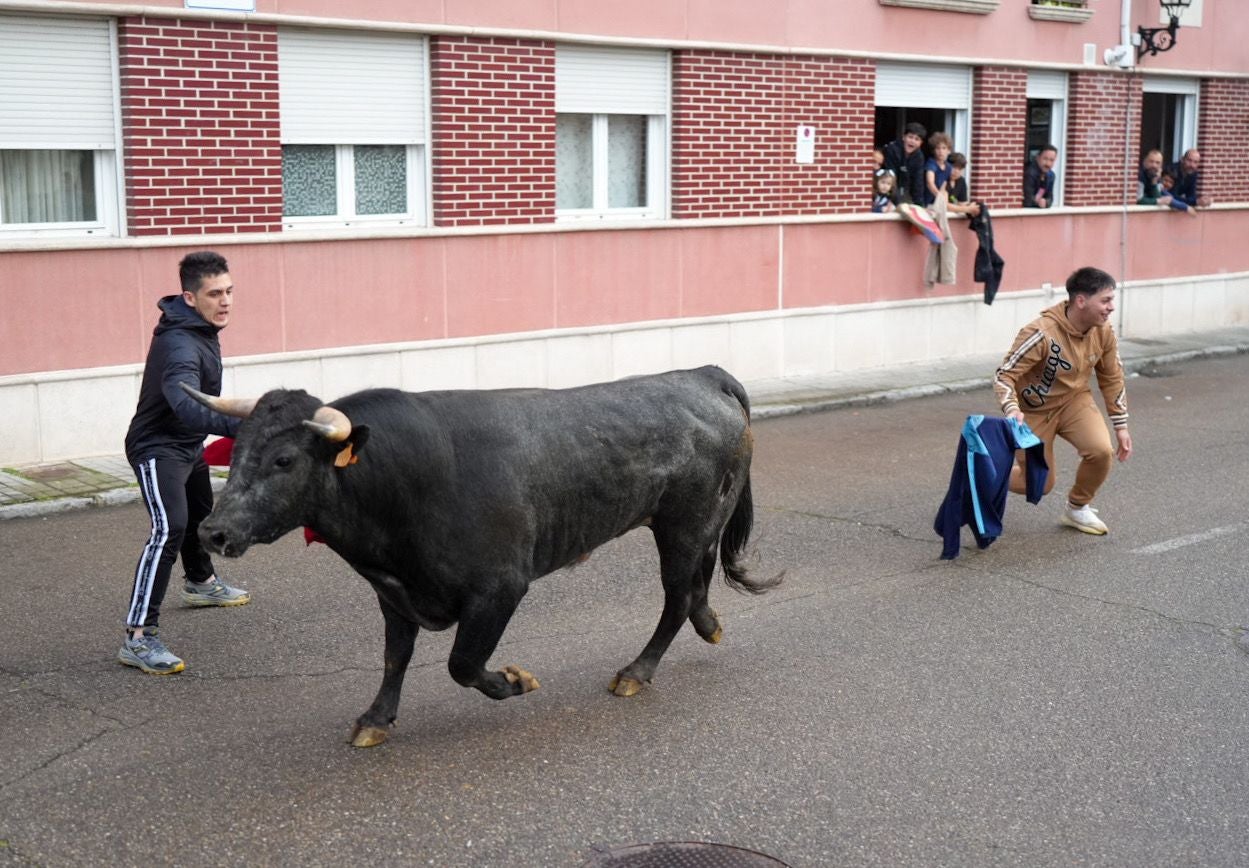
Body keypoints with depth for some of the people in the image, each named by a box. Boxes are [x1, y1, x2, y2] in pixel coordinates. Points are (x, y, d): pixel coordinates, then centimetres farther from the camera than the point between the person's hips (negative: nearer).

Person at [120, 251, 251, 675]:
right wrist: (241, 425, -63)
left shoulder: (201, 329, -1)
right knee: (170, 527, -26)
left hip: (188, 444, 10)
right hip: (156, 448, -10)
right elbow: (187, 407, -49)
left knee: (201, 512, 29)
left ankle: (200, 583, 57)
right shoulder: (179, 344, -32)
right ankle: (139, 637, -29)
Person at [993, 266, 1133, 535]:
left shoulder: (1103, 332, -13)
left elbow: (1112, 379, 3)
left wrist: (1121, 426, 5)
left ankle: (1077, 508, 4)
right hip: (1034, 410, -4)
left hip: (1074, 401, 4)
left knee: (1102, 450, -23)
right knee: (1039, 485, 0)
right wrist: (1011, 410, -46)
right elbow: (1004, 375, -28)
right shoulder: (1042, 333, -31)